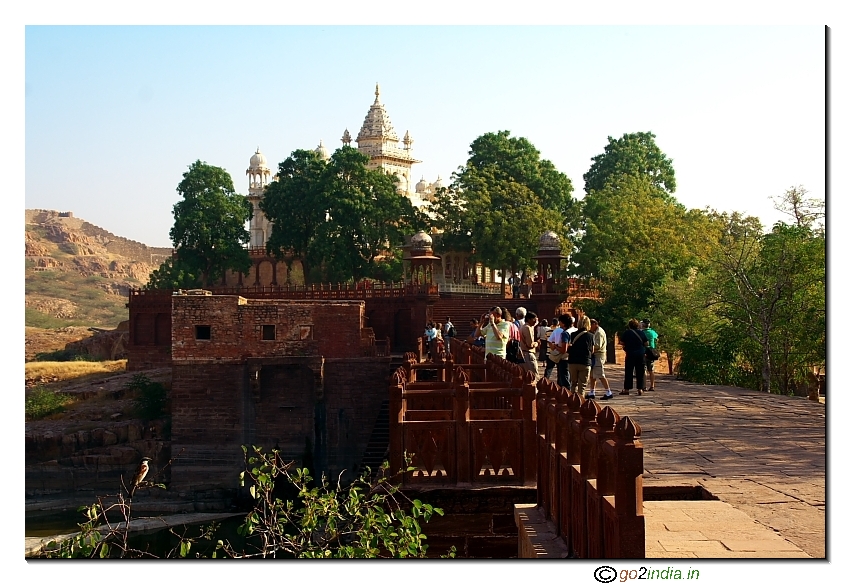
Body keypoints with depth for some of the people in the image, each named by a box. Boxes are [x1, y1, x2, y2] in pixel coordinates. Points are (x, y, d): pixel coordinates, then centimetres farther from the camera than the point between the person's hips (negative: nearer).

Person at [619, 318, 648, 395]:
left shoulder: (627, 332, -6)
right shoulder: (641, 332, 1)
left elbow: (621, 342, -3)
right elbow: (646, 343, 4)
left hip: (630, 354, -2)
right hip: (640, 354, 2)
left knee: (629, 372, 3)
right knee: (640, 372, 7)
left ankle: (626, 389, 3)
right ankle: (640, 389, 4)